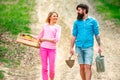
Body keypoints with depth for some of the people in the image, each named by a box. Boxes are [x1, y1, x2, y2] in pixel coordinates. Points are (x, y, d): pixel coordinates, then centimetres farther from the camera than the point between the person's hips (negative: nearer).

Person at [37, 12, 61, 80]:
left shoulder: (58, 27, 2)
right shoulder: (45, 25, 11)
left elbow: (57, 39, -10)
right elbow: (40, 36, 27)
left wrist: (45, 39, -7)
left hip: (52, 49, -2)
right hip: (43, 48, 2)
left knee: (52, 69, -4)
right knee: (44, 67, 1)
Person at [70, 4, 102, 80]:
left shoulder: (93, 21, 2)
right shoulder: (76, 22, 7)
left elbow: (97, 34, 4)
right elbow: (74, 36, 8)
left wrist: (99, 46, -1)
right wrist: (71, 48, 3)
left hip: (89, 47, -2)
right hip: (79, 47, 3)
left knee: (88, 67, -10)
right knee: (82, 67, 6)